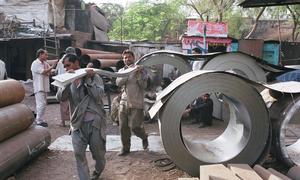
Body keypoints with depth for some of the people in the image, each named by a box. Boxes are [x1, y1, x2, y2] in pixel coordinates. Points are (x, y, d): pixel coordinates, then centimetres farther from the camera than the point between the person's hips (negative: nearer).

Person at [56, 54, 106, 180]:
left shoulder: (94, 77, -1)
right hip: (78, 123, 2)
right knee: (79, 154, -7)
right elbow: (60, 98, -8)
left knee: (97, 152, 11)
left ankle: (98, 170, 42)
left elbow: (98, 96, -14)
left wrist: (88, 79, -17)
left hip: (95, 122, -2)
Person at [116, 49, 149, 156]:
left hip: (136, 103, -4)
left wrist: (138, 75, -18)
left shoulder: (140, 70, 2)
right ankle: (125, 148, 22)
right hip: (124, 102, 4)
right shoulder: (121, 71, 11)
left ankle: (144, 137, 24)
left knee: (134, 127, -8)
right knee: (123, 127, 5)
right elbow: (118, 83, -7)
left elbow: (144, 86, -7)